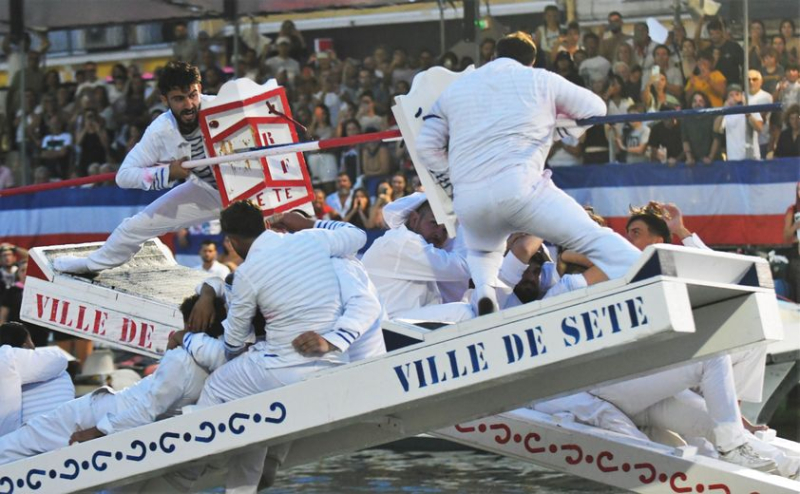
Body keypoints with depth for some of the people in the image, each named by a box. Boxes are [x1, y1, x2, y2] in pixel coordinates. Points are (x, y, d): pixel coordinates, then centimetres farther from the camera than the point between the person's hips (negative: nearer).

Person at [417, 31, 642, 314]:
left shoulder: (455, 89, 24)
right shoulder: (540, 80, 15)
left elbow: (427, 145, 20)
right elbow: (596, 108, 23)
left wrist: (453, 186, 28)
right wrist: (559, 122, 39)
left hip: (468, 198, 4)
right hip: (519, 186, -4)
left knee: (482, 252, 34)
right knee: (594, 239, -4)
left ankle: (484, 289, 3)